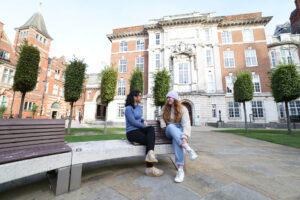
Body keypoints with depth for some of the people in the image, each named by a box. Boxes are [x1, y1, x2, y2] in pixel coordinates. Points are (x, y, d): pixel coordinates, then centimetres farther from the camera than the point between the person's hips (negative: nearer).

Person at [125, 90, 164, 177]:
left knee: (151, 128, -26)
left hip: (139, 130, 7)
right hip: (132, 132, -7)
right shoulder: (128, 108, -11)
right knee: (150, 140, -25)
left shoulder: (139, 107, 15)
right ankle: (150, 168, -18)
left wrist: (144, 121, 6)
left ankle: (150, 154, -40)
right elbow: (133, 122, -17)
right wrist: (145, 126, -12)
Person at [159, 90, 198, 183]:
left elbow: (186, 123, -17)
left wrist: (184, 137, -32)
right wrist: (163, 125, 3)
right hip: (169, 131, 2)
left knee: (176, 139, -38)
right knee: (171, 127, -36)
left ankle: (180, 170, -37)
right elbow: (161, 117, 24)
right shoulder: (165, 108, 7)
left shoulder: (183, 109, -5)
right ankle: (188, 149, -43)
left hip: (180, 129, -2)